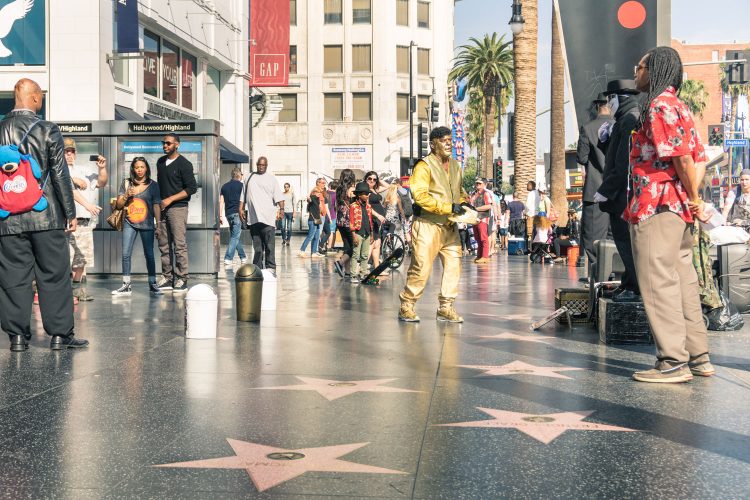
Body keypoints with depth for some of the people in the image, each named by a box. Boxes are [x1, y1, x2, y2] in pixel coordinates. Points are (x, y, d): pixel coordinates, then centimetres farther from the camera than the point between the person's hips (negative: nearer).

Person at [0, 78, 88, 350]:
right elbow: (60, 174, -6)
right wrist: (70, 213, 0)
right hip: (46, 216, -2)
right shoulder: (48, 130, -6)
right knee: (54, 276, 5)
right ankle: (60, 334, 8)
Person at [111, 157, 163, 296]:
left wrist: (159, 223, -3)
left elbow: (156, 205, 3)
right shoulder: (126, 183, 8)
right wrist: (126, 195, -9)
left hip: (147, 224, -1)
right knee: (126, 254, -5)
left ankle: (152, 284, 11)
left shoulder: (153, 185, 4)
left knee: (149, 254, 2)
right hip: (129, 223, 1)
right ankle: (126, 285, 1)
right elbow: (118, 205, 10)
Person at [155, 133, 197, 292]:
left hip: (177, 208, -7)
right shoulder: (160, 162, 16)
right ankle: (167, 278, 11)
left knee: (179, 245, -8)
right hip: (162, 208, 7)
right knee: (164, 245, 6)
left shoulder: (184, 164, -5)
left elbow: (192, 188, -10)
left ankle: (181, 279, -5)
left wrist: (170, 199, -13)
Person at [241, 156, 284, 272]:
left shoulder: (271, 178, 7)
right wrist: (241, 209, 11)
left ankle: (270, 267, -7)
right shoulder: (250, 178, 17)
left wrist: (281, 208, -14)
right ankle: (257, 267, 11)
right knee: (256, 244, 7)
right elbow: (243, 195, 21)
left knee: (269, 244, -8)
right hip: (253, 218, 3)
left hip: (268, 217, -3)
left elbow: (278, 196, -1)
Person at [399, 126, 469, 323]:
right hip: (428, 224, -7)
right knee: (421, 266, -6)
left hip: (450, 226, 7)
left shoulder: (455, 166, 17)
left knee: (454, 264, 3)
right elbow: (420, 195, -19)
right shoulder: (424, 166, -8)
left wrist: (464, 203, 8)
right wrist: (448, 207, -22)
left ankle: (446, 307, 12)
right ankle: (406, 305, 6)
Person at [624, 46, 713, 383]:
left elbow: (682, 156, -18)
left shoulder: (660, 106, -11)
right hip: (679, 207, 10)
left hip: (657, 206, -10)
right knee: (682, 282, 13)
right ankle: (698, 357, 18)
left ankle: (673, 362, -7)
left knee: (658, 282, -7)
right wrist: (692, 198, 6)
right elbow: (699, 157, 16)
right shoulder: (678, 106, 20)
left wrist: (694, 199, -9)